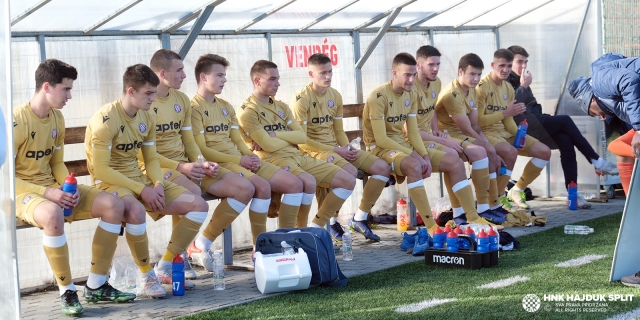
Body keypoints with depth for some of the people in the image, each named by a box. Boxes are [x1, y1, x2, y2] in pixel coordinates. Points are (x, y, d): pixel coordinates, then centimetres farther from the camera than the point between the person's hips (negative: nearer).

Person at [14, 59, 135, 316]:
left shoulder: (57, 118, 6)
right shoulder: (17, 121, -19)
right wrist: (46, 192, -26)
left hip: (52, 188, 8)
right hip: (20, 192, -8)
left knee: (114, 205, -8)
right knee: (53, 215, -42)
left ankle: (96, 286, -1)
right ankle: (67, 292, -24)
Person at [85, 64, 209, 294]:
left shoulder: (147, 118, 6)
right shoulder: (106, 119, -18)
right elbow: (101, 170, -21)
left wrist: (158, 184, -9)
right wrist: (142, 190, -23)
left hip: (140, 179, 8)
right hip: (110, 183, -8)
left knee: (199, 205, -5)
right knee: (136, 210, -42)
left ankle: (165, 267, 5)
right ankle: (146, 276, -20)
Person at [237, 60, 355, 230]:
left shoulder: (282, 107, 19)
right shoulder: (247, 111, -5)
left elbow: (302, 137, 7)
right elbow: (268, 145, -15)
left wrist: (275, 135, -7)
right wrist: (289, 138, 3)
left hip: (298, 156, 8)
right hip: (273, 160, -8)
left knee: (348, 181, -2)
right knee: (308, 182, -37)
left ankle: (314, 228, 6)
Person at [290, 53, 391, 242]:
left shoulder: (335, 96, 9)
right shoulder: (302, 99, -12)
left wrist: (347, 148, -6)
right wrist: (336, 151, -17)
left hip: (335, 148, 8)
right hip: (313, 150, -8)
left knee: (383, 168, -4)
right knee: (350, 171, -34)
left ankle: (360, 218, 6)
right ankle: (331, 222, -15)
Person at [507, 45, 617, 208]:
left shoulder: (521, 80, 23)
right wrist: (524, 86, -13)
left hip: (533, 122, 8)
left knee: (565, 141, -18)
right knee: (565, 120, -20)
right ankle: (597, 161, -15)